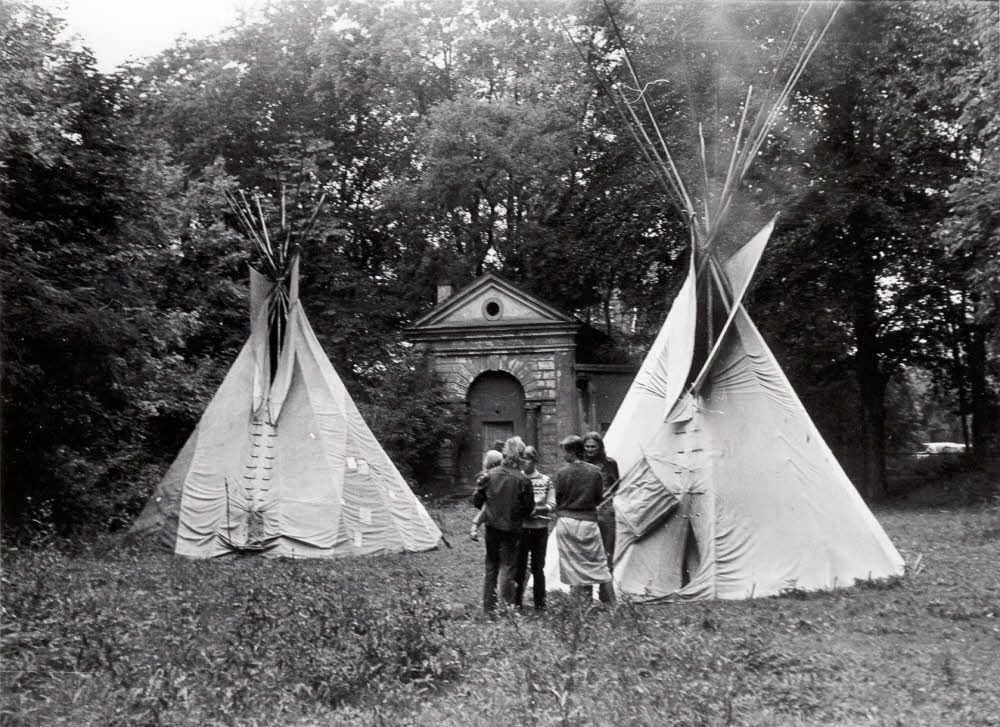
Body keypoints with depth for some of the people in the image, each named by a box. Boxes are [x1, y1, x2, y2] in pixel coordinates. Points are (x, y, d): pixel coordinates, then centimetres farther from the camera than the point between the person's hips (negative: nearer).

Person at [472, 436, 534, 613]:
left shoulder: (491, 474, -5)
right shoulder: (522, 480, -13)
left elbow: (477, 499, 1)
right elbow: (529, 507, -6)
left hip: (491, 526, 3)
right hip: (511, 528, -3)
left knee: (491, 566, 16)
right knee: (507, 567, 5)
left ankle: (488, 607, 23)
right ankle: (506, 607, 5)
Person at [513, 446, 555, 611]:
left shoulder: (545, 481, 2)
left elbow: (552, 506, -3)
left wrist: (536, 509, -19)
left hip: (539, 528, 0)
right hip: (520, 528, 0)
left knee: (538, 566, 5)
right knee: (519, 565, 2)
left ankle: (540, 603, 16)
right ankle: (516, 602, 13)